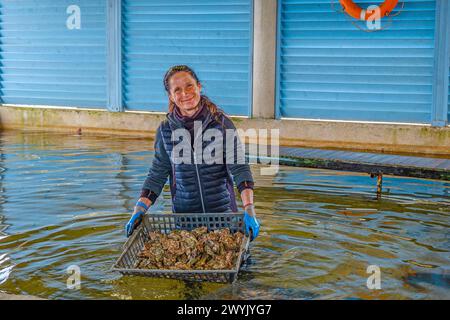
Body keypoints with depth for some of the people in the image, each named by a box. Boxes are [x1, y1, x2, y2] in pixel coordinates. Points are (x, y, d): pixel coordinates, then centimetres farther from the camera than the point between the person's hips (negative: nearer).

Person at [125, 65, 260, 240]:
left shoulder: (221, 123, -7)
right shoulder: (165, 130, -1)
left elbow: (239, 168, -11)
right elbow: (157, 175, 4)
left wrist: (249, 209, -22)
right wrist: (139, 210, -7)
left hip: (222, 211, -1)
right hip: (183, 213, 1)